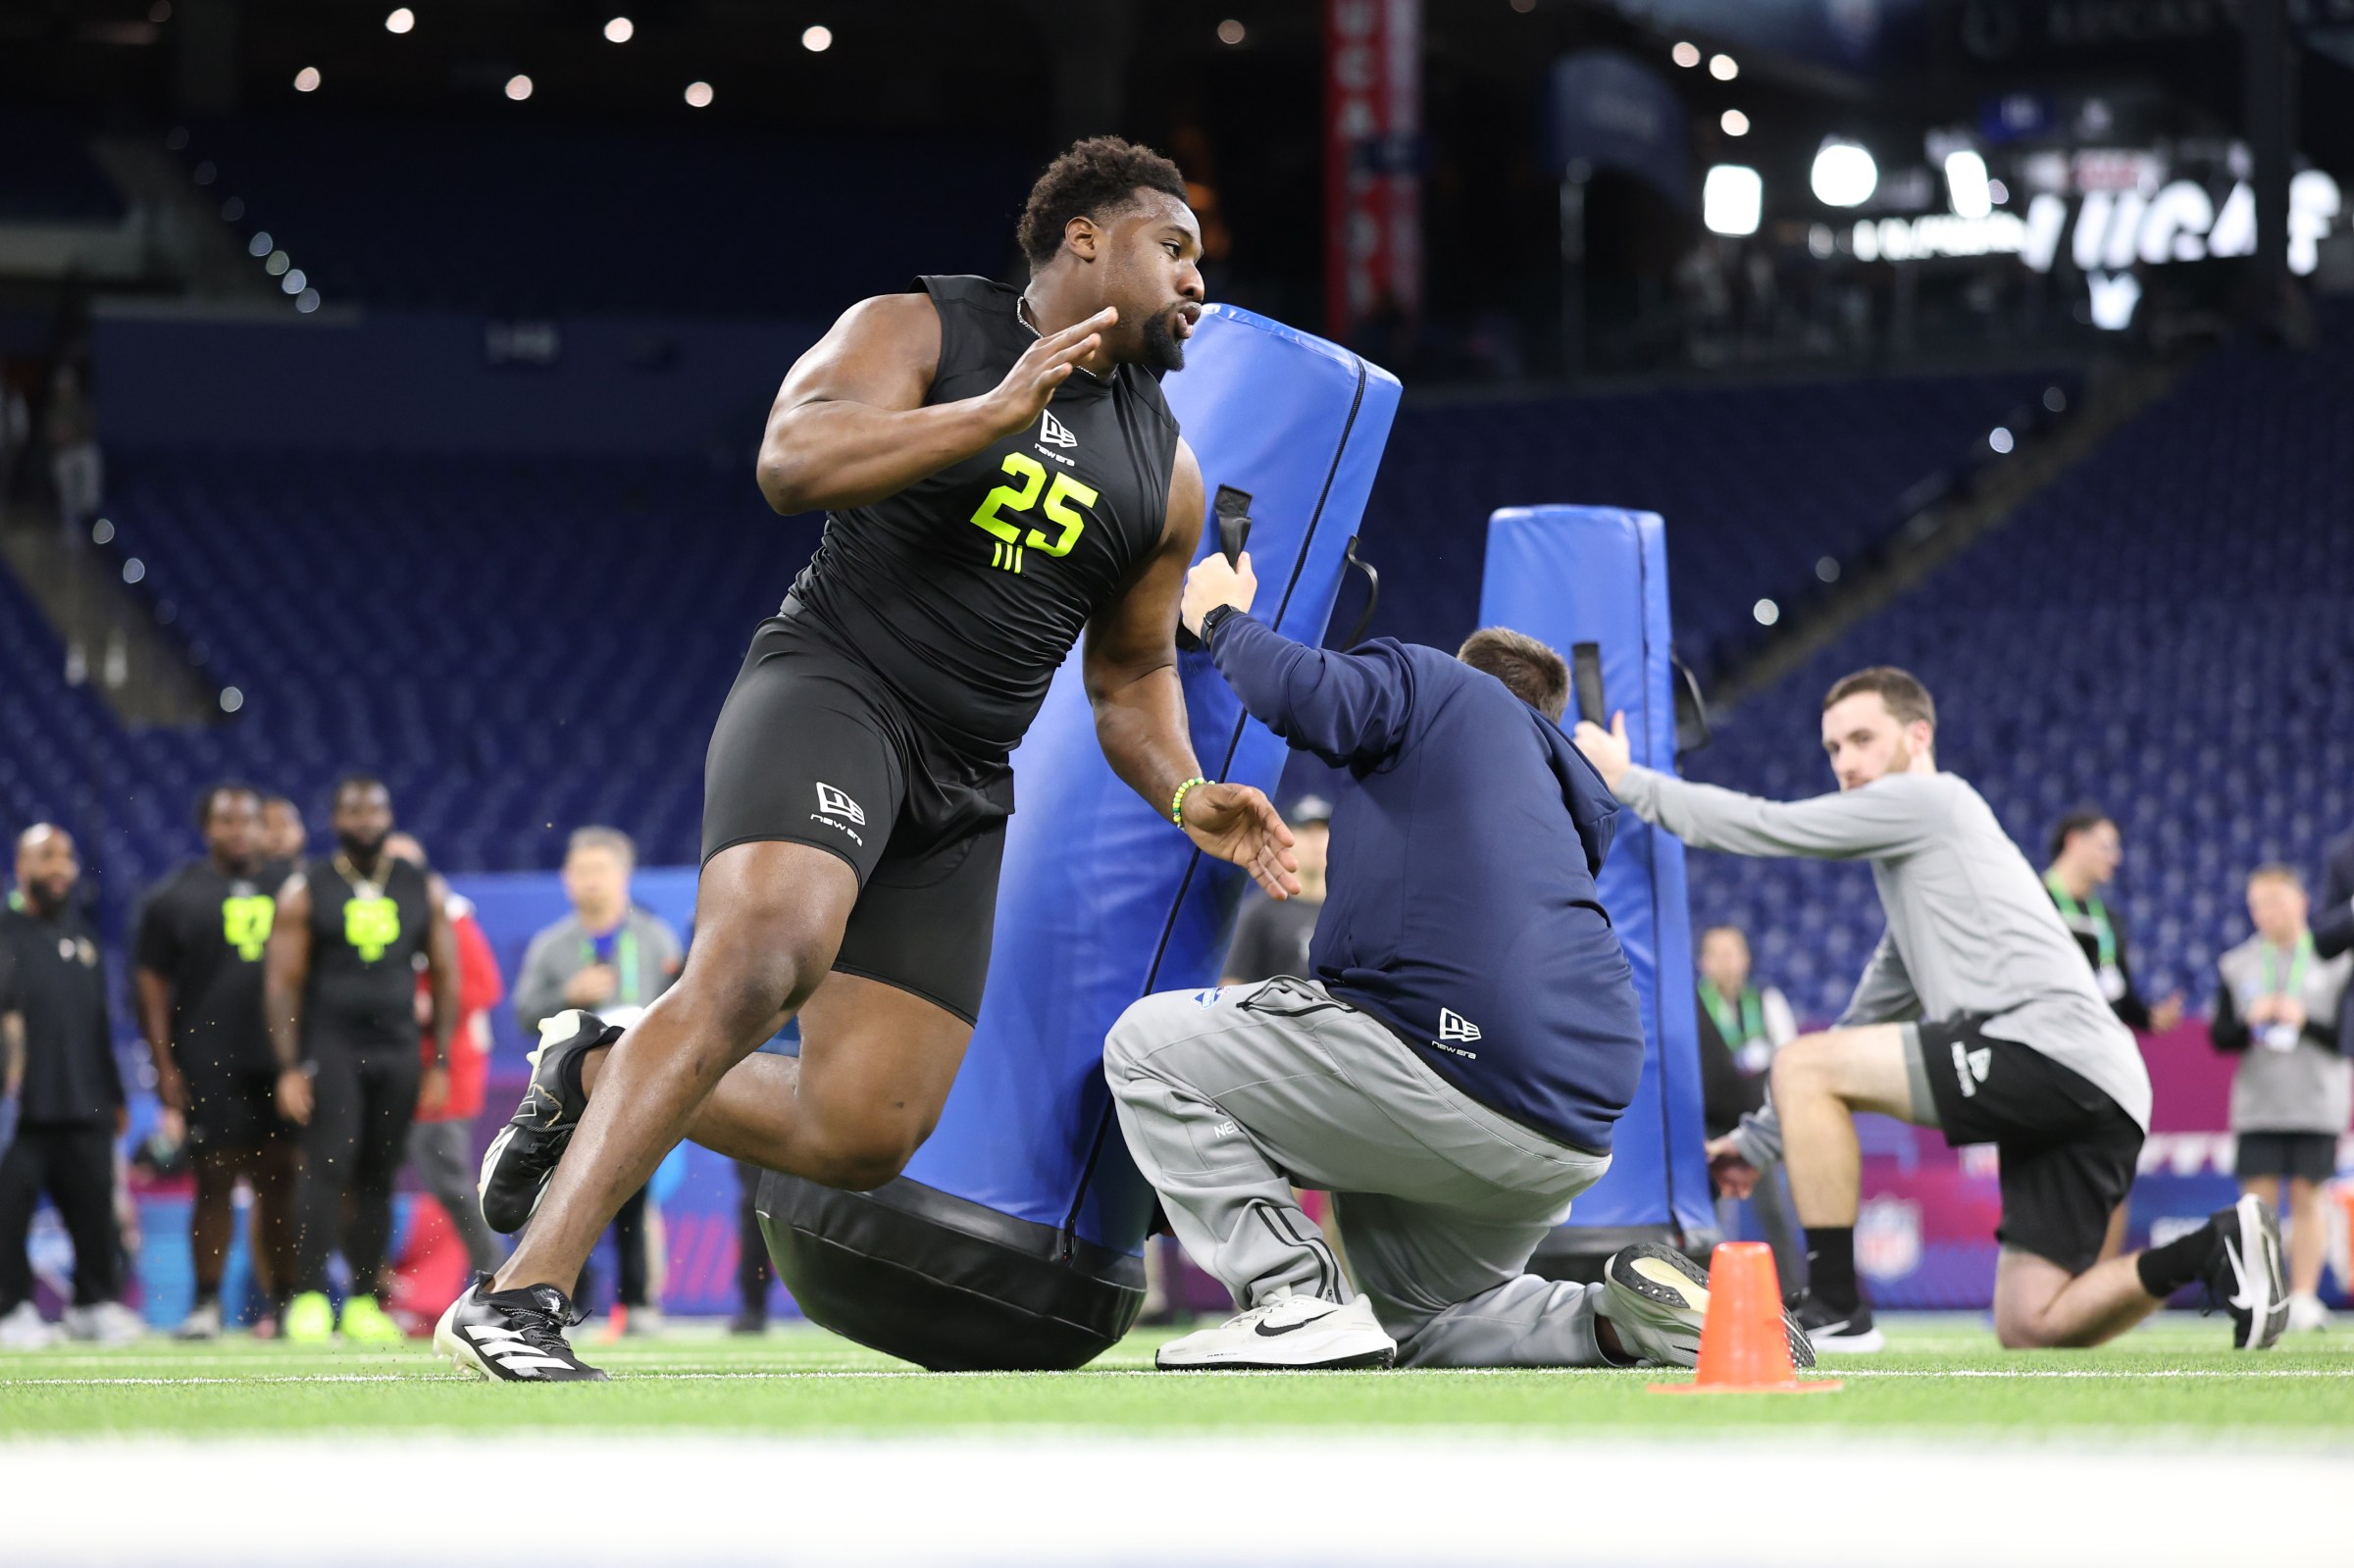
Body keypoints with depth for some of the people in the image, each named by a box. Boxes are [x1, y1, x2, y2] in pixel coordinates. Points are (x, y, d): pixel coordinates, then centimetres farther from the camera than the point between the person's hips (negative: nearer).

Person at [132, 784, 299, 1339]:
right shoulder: (175, 897, 2)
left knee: (280, 1184, 3)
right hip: (209, 1067, -3)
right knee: (214, 1184, -2)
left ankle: (282, 1304, 9)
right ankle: (206, 1305, 4)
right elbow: (151, 986, 1)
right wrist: (166, 1069, -6)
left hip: (279, 1064, 3)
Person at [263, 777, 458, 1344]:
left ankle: (364, 1303, 8)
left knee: (378, 1178, 3)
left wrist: (440, 1064, 5)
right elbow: (281, 982, -1)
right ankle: (309, 1300, -14)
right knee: (327, 1166, -14)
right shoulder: (306, 891, 0)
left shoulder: (424, 891, 8)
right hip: (329, 1047, -3)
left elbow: (444, 978, 11)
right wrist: (289, 1067, -8)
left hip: (396, 1052, 3)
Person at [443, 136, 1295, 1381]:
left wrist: (1187, 796, 7)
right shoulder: (919, 333, 1)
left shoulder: (1164, 473, 17)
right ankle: (520, 1293, -37)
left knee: (864, 1134, -3)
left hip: (961, 792, 7)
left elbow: (1130, 678, 26)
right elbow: (792, 463, -17)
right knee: (764, 952, -34)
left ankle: (599, 1081, 22)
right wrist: (1000, 411, -19)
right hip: (830, 690, -7)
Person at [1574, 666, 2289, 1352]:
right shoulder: (1911, 871, 33)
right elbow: (1864, 1029, 37)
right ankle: (2215, 1249, -3)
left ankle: (1833, 1308, -6)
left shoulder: (1930, 799, 6)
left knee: (1801, 1064, -5)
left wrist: (1629, 783, 11)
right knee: (2029, 1326, 6)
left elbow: (1769, 827, 2)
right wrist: (1759, 1139, 34)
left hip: (2050, 1044, -10)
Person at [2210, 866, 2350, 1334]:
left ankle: (2304, 1298, 2)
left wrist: (2306, 1022, -14)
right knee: (2259, 1198, -4)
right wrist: (2249, 1022, -11)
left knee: (2307, 1197, -2)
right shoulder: (2235, 966, 8)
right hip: (2257, 1103, 1)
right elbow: (2219, 1037, 8)